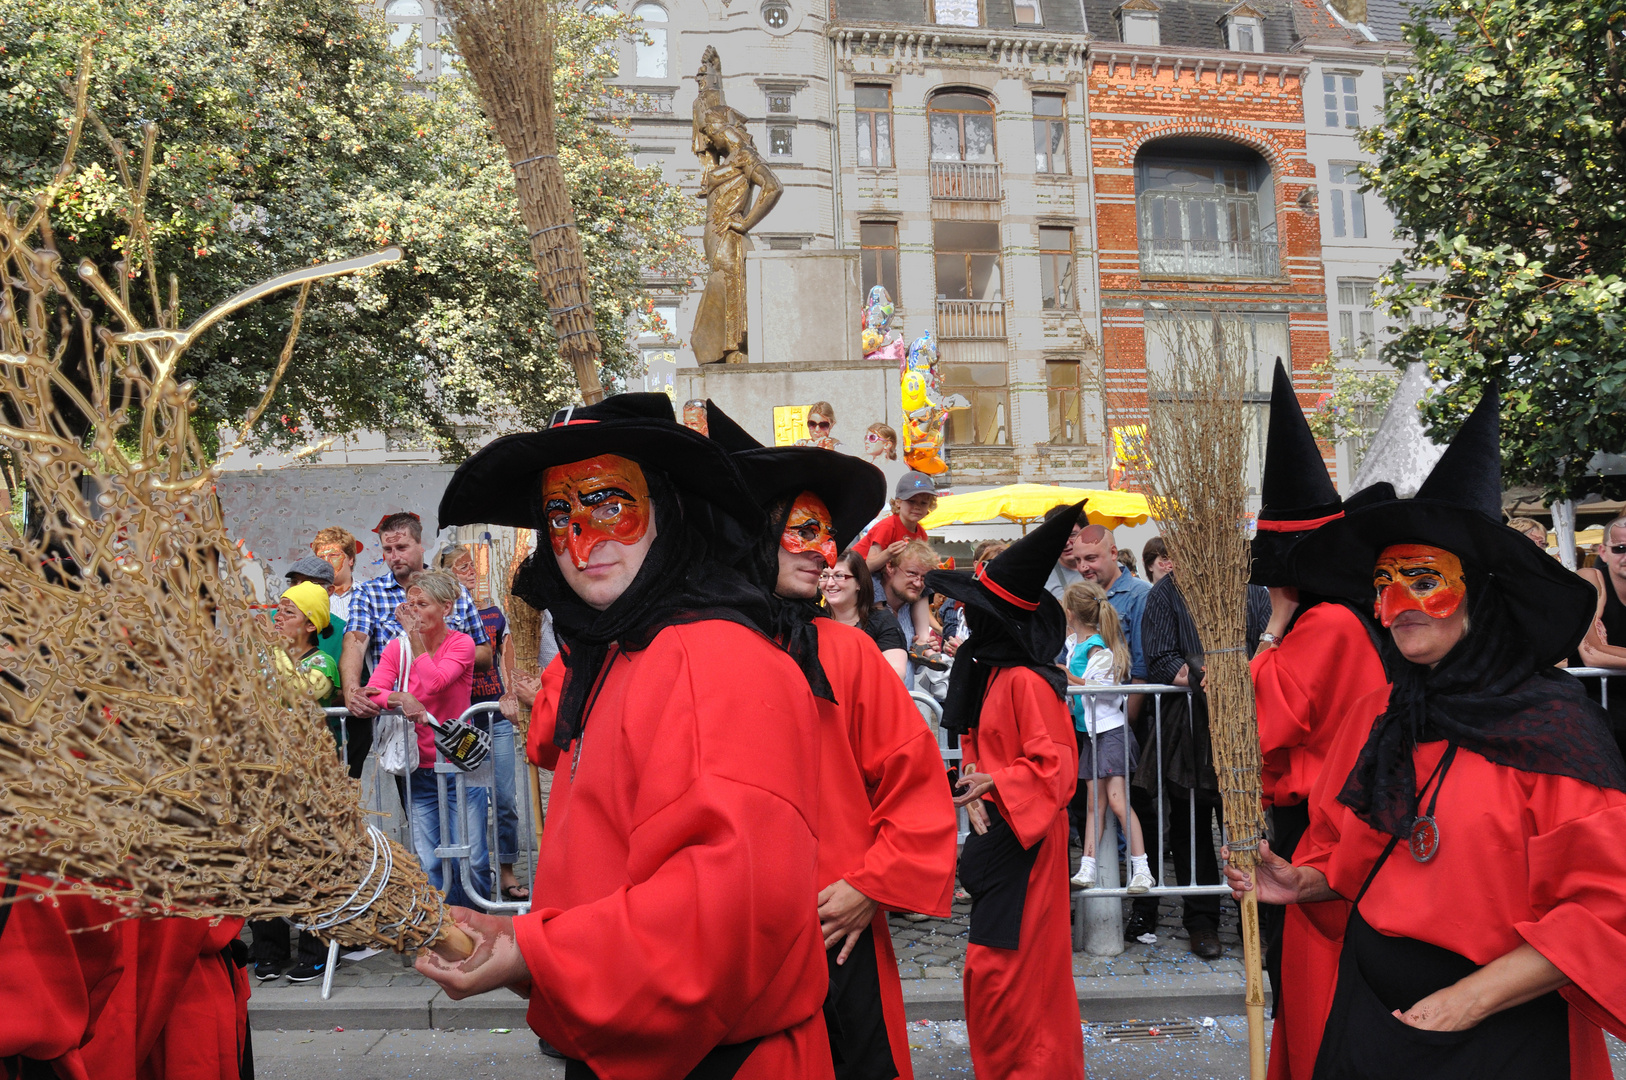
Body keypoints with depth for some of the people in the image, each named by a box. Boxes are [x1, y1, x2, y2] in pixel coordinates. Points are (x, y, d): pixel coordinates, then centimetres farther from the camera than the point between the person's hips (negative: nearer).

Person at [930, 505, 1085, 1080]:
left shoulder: (1026, 681, -19)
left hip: (1023, 835, -10)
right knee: (999, 965, 17)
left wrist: (996, 785, -27)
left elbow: (1053, 762, -21)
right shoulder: (991, 672, 10)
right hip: (998, 827, 10)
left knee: (1004, 967, -3)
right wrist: (974, 789, 0)